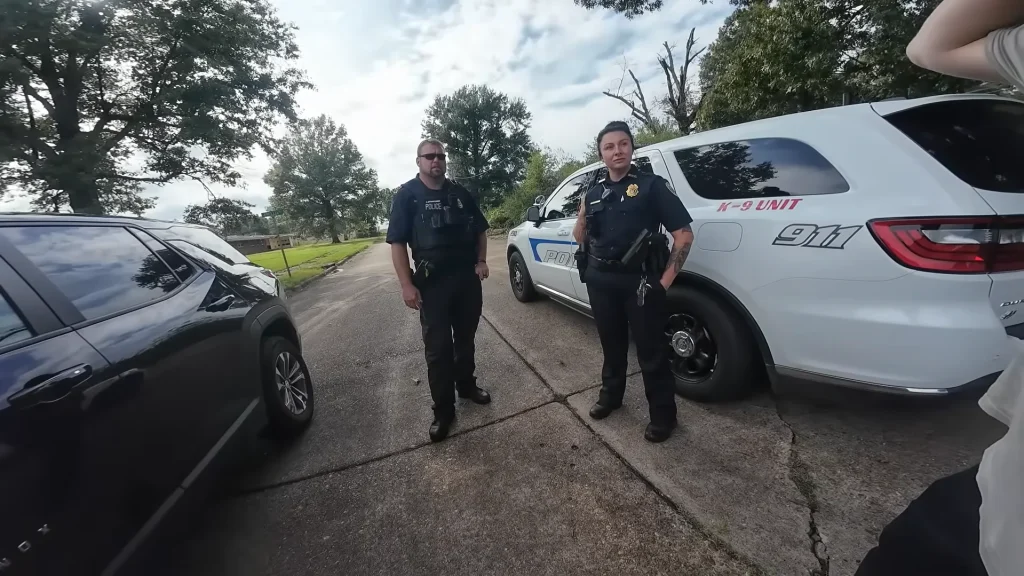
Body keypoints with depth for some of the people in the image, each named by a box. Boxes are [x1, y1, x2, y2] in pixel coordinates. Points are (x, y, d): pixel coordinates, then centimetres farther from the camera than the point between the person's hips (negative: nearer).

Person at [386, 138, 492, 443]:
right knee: (437, 347, 0)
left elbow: (480, 229, 17)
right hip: (432, 282, -3)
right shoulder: (407, 195, -2)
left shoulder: (461, 193, 9)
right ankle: (443, 409, 11)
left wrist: (481, 261, 1)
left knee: (466, 338, 15)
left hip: (468, 278, 4)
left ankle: (466, 385, 35)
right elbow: (397, 242, -7)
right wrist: (407, 285, -15)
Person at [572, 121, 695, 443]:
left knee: (651, 351, 3)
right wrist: (583, 213, -2)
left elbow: (684, 234, -7)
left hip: (640, 280, -4)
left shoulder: (651, 186, -3)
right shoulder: (594, 193, 12)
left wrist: (665, 280, -11)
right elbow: (580, 238, 17)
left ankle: (662, 414, 20)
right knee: (611, 343, 19)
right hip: (601, 281, 5)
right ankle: (611, 395, 38)